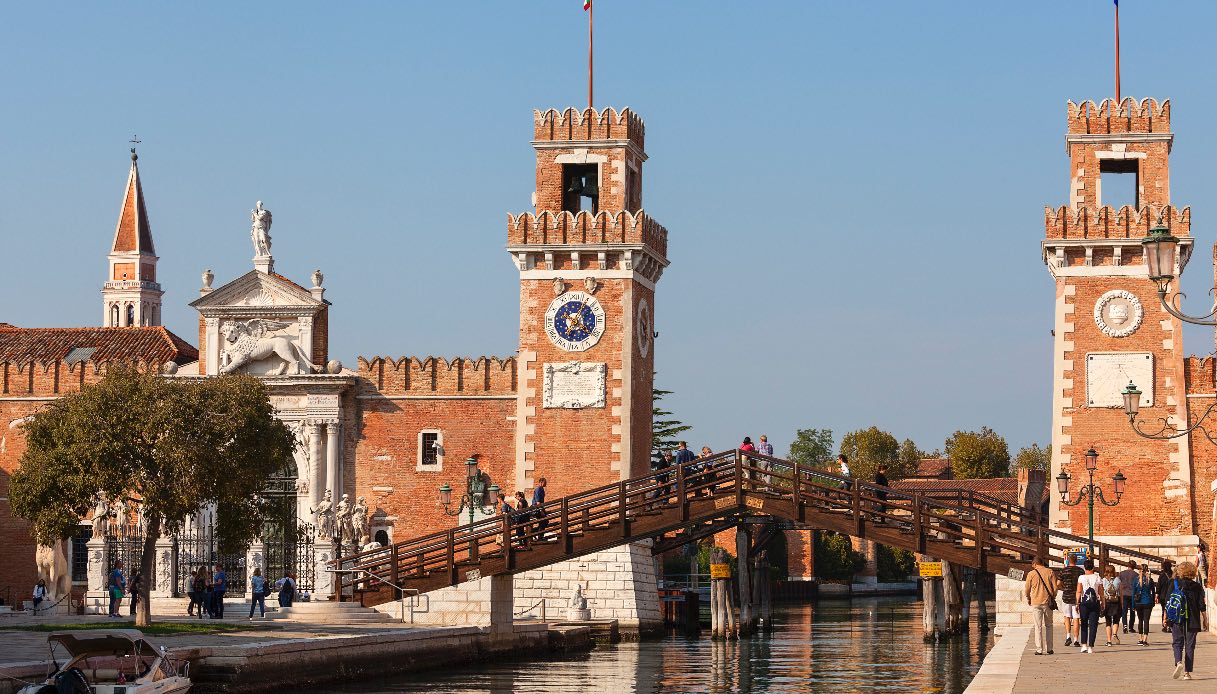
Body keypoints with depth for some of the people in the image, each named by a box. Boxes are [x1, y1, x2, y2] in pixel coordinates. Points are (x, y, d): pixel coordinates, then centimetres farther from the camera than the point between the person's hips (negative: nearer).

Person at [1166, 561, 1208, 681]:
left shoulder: (1174, 584, -3)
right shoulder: (1197, 587, -2)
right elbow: (1202, 606, -1)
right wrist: (1205, 620, 8)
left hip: (1177, 620, 0)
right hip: (1192, 621, 0)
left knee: (1177, 643, 9)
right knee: (1190, 645, 7)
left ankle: (1179, 662, -18)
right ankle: (1187, 672, 4)